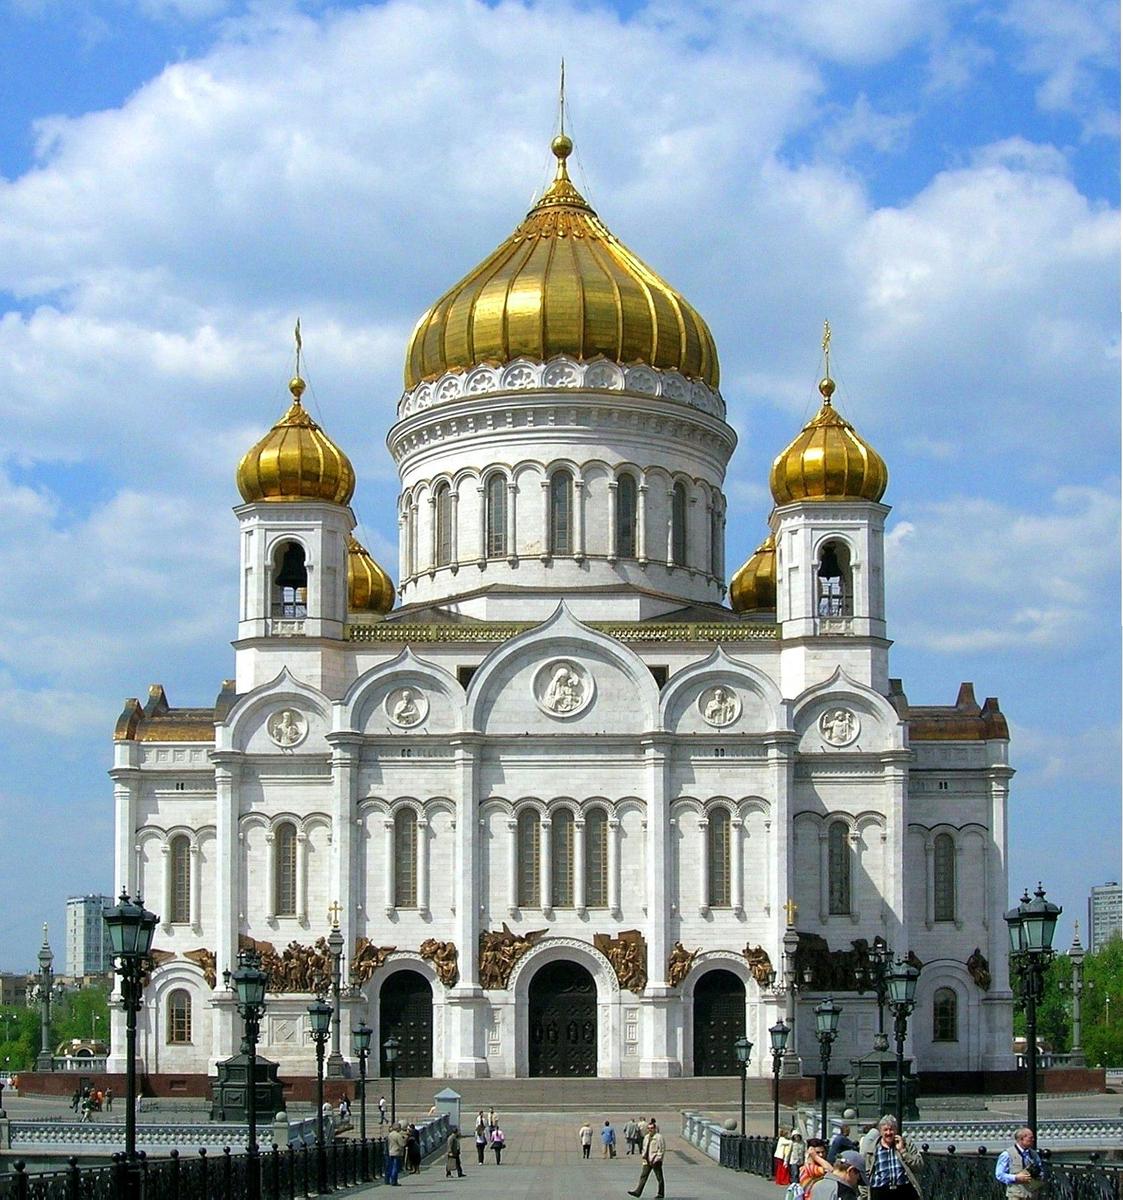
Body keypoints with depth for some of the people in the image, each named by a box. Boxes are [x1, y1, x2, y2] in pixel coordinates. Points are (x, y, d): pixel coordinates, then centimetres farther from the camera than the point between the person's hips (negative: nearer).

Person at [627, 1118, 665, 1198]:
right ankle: (637, 1191, 2)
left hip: (656, 1161, -7)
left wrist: (657, 1158, -17)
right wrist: (644, 1155, 8)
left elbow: (662, 1149, -13)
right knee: (643, 1176, 3)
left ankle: (660, 1193, 12)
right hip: (647, 1161, 7)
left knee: (659, 1178, 4)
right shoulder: (646, 1137, 14)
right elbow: (644, 1147, 24)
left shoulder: (659, 1137, -10)